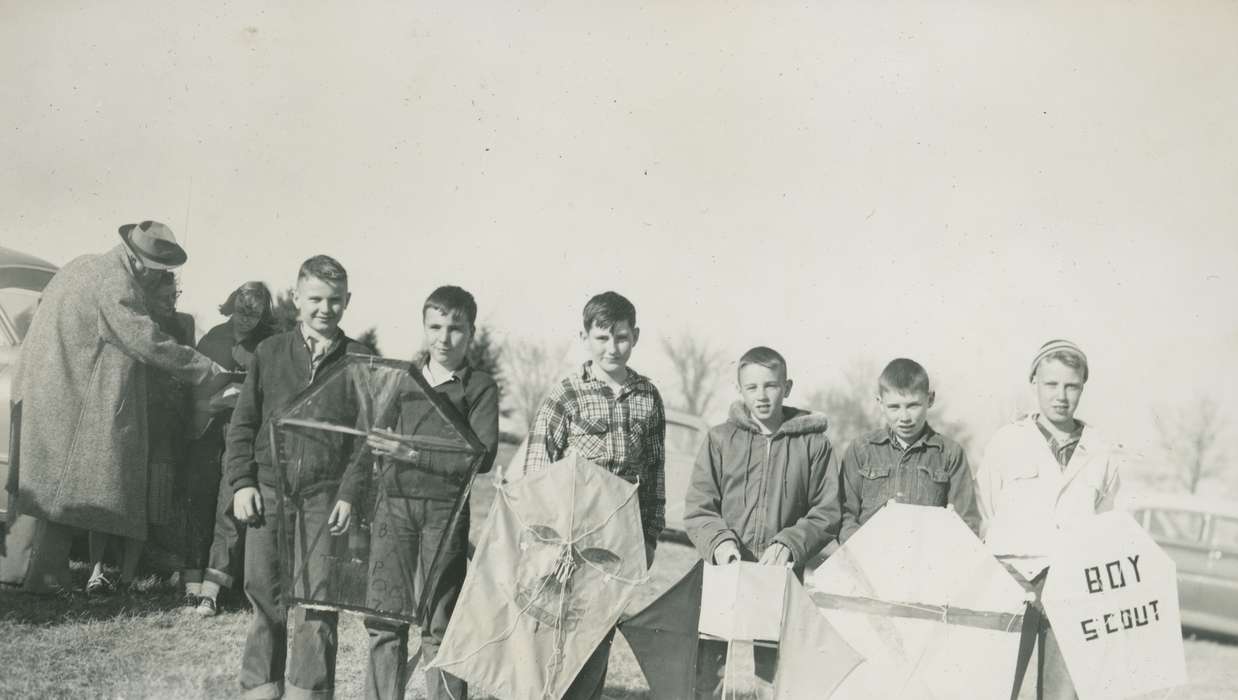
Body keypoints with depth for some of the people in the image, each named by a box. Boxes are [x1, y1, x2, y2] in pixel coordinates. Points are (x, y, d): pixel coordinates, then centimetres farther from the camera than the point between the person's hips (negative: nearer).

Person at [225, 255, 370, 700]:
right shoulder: (270, 352, 8)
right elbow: (242, 424, 10)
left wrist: (350, 494, -6)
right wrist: (241, 482, 0)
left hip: (326, 497, -1)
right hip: (269, 491, 2)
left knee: (318, 603, -2)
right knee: (265, 598, 6)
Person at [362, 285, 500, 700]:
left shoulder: (480, 387, 2)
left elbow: (482, 456, -10)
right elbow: (373, 439, 24)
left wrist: (413, 452, -17)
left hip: (445, 509, -3)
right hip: (394, 502, 4)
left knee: (439, 626, -3)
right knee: (384, 616, 2)